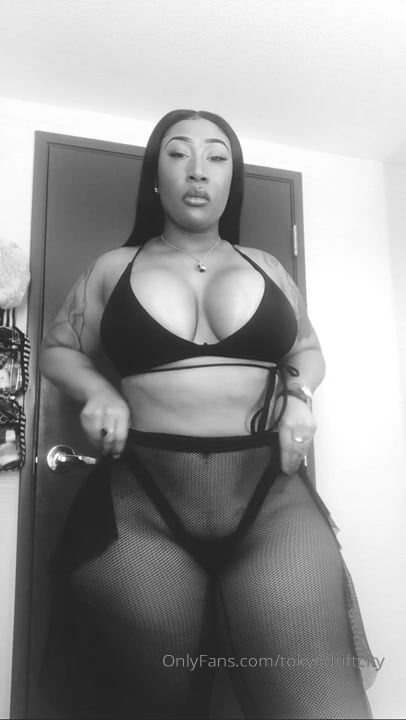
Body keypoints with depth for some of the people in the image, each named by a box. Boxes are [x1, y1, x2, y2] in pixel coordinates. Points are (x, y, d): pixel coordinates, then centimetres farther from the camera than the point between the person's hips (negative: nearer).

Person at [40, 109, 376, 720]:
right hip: (142, 508, 0)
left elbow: (308, 350, 25)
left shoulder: (265, 267, 15)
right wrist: (98, 393, -1)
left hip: (273, 499, 1)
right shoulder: (113, 269, 12)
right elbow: (58, 349, 19)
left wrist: (299, 393, 4)